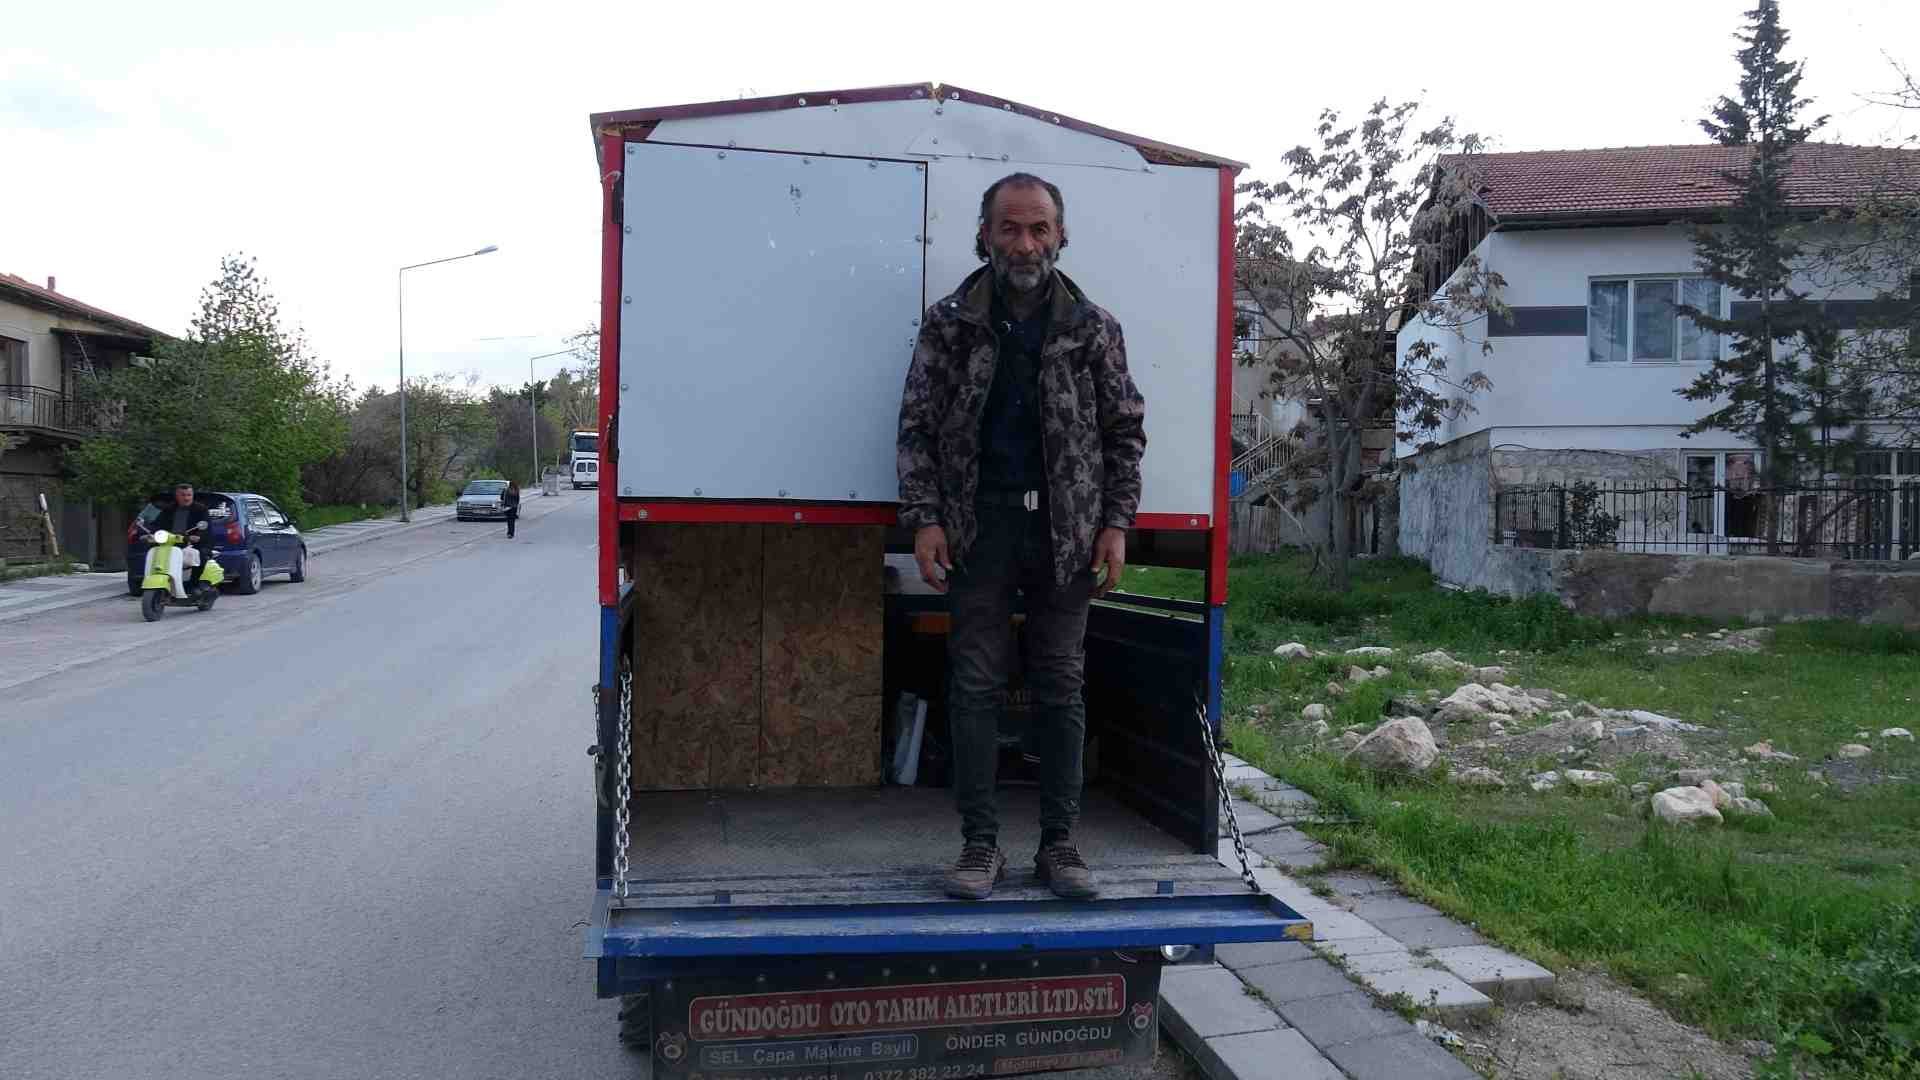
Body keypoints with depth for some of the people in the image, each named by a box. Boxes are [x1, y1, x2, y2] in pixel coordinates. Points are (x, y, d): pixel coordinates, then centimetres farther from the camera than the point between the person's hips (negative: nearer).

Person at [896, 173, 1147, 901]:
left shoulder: (1093, 328, 6)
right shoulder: (949, 324, 4)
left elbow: (1125, 432, 8)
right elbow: (917, 428, 3)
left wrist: (1116, 523, -1)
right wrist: (924, 519, -7)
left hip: (1065, 527, 1)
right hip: (978, 523, -1)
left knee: (1062, 687, 6)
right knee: (976, 687, 1)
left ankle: (1059, 842, 15)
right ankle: (980, 844, 10)